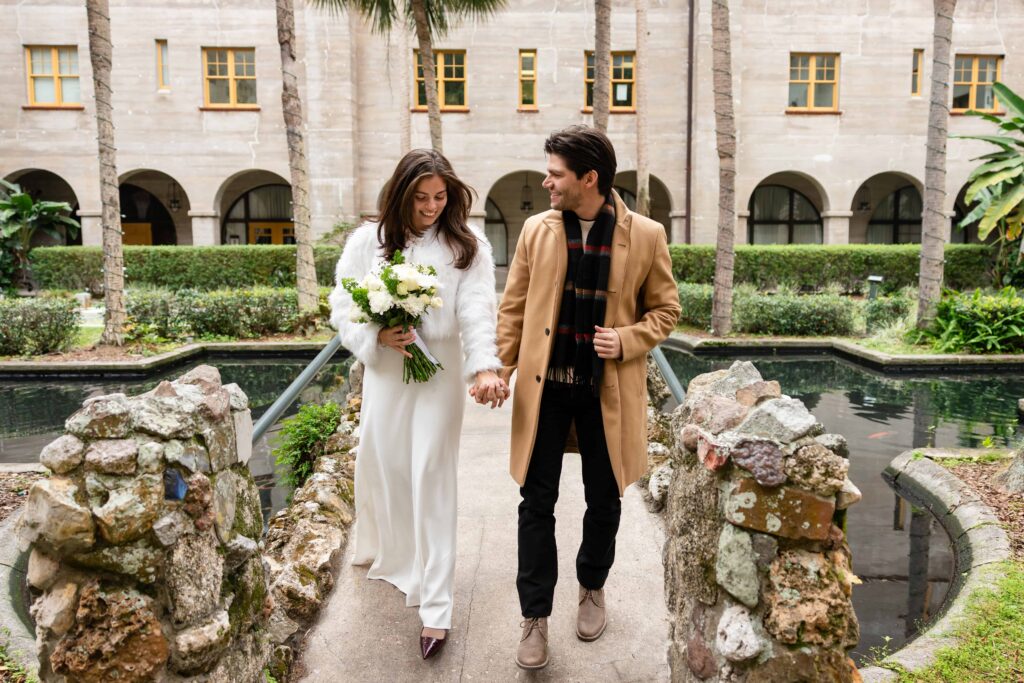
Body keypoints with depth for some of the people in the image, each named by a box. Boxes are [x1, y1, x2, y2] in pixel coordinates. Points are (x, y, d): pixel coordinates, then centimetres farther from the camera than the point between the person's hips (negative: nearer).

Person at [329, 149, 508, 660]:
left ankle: (436, 608, 4)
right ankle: (392, 558, 39)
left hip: (440, 370, -2)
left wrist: (486, 367, -29)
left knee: (431, 477, -3)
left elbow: (477, 310, -14)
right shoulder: (368, 239, 4)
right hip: (384, 369, 3)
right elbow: (342, 303, 5)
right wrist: (376, 335, -14)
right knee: (383, 467, 12)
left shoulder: (467, 245, -1)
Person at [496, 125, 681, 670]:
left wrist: (627, 340, -14)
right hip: (544, 385, 1)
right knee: (536, 502, 5)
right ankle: (535, 616, 20)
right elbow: (513, 306, 5)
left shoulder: (646, 236, -6)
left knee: (604, 500, 15)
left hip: (609, 389, -1)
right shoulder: (536, 230, 0)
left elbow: (665, 308, 3)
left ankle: (592, 589, 41)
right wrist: (502, 369, -1)